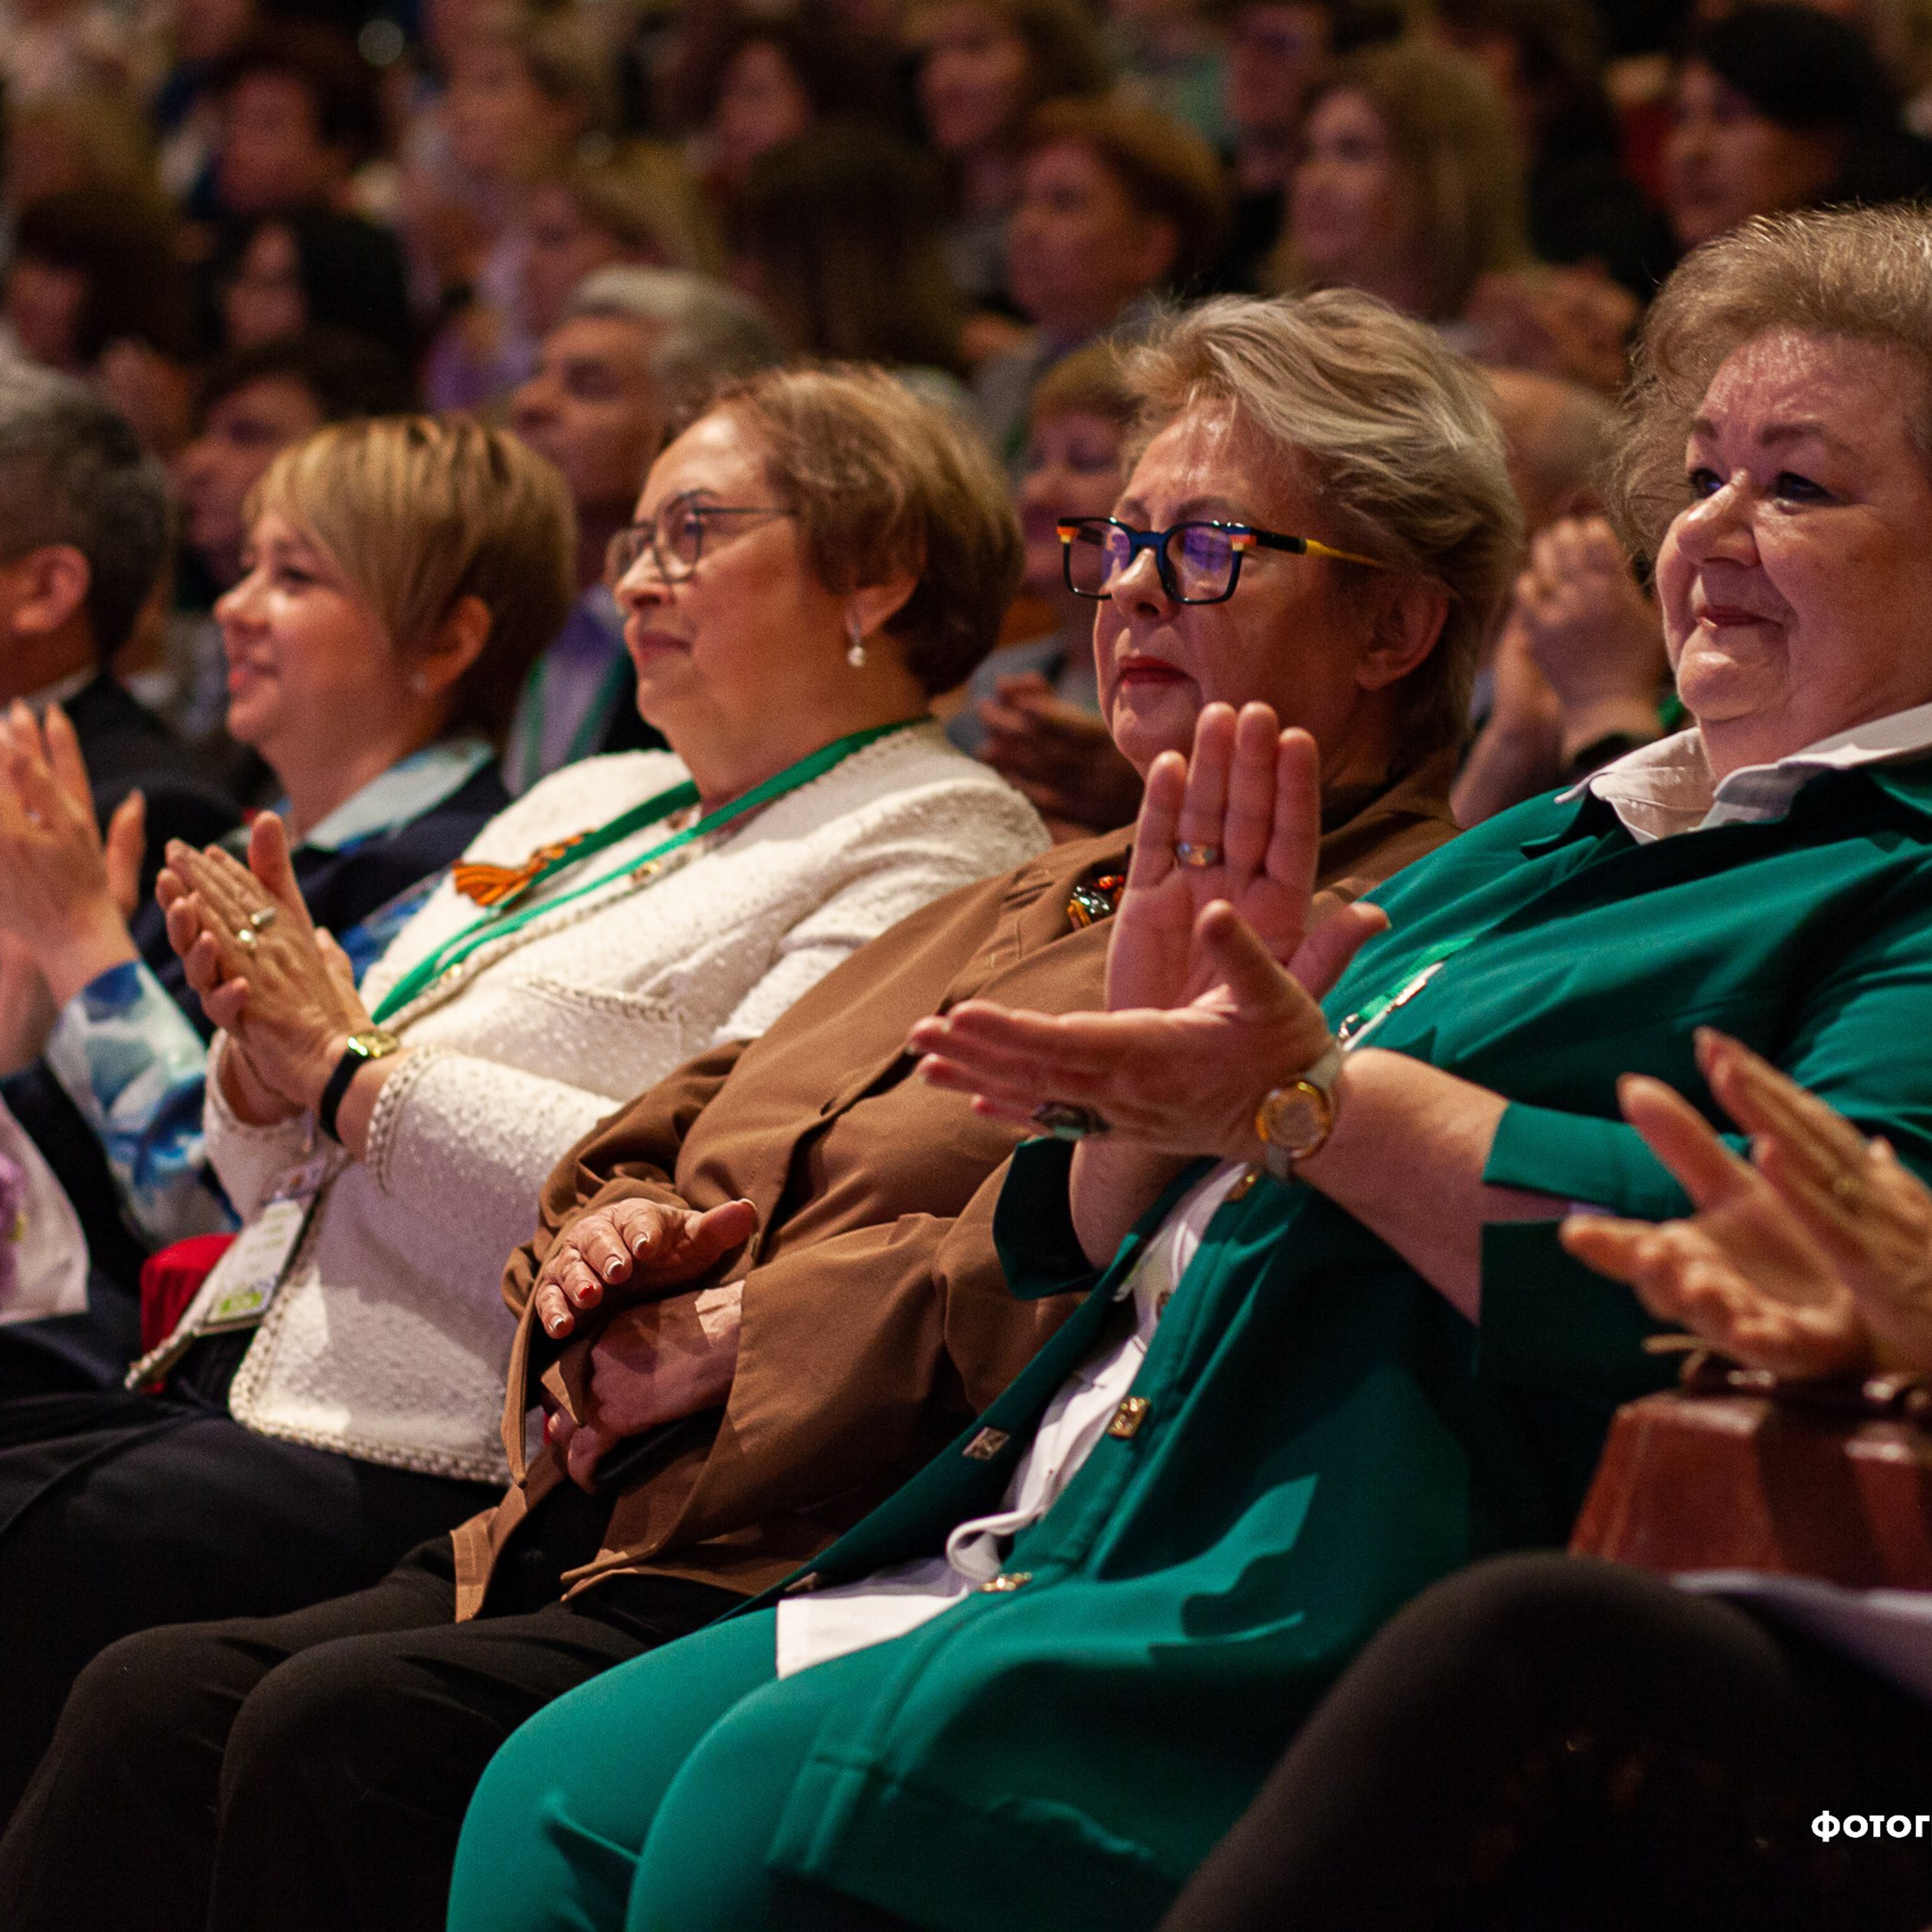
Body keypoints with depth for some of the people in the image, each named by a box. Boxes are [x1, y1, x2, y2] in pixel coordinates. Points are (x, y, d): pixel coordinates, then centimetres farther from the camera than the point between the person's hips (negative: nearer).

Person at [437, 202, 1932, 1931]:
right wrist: (1157, 1050, 0)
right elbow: (1116, 1246, 24)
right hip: (1074, 1537, 8)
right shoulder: (1540, 849, 24)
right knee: (562, 1793, -7)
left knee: (781, 1789, -27)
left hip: (1377, 1595, -8)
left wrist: (1312, 1097, -18)